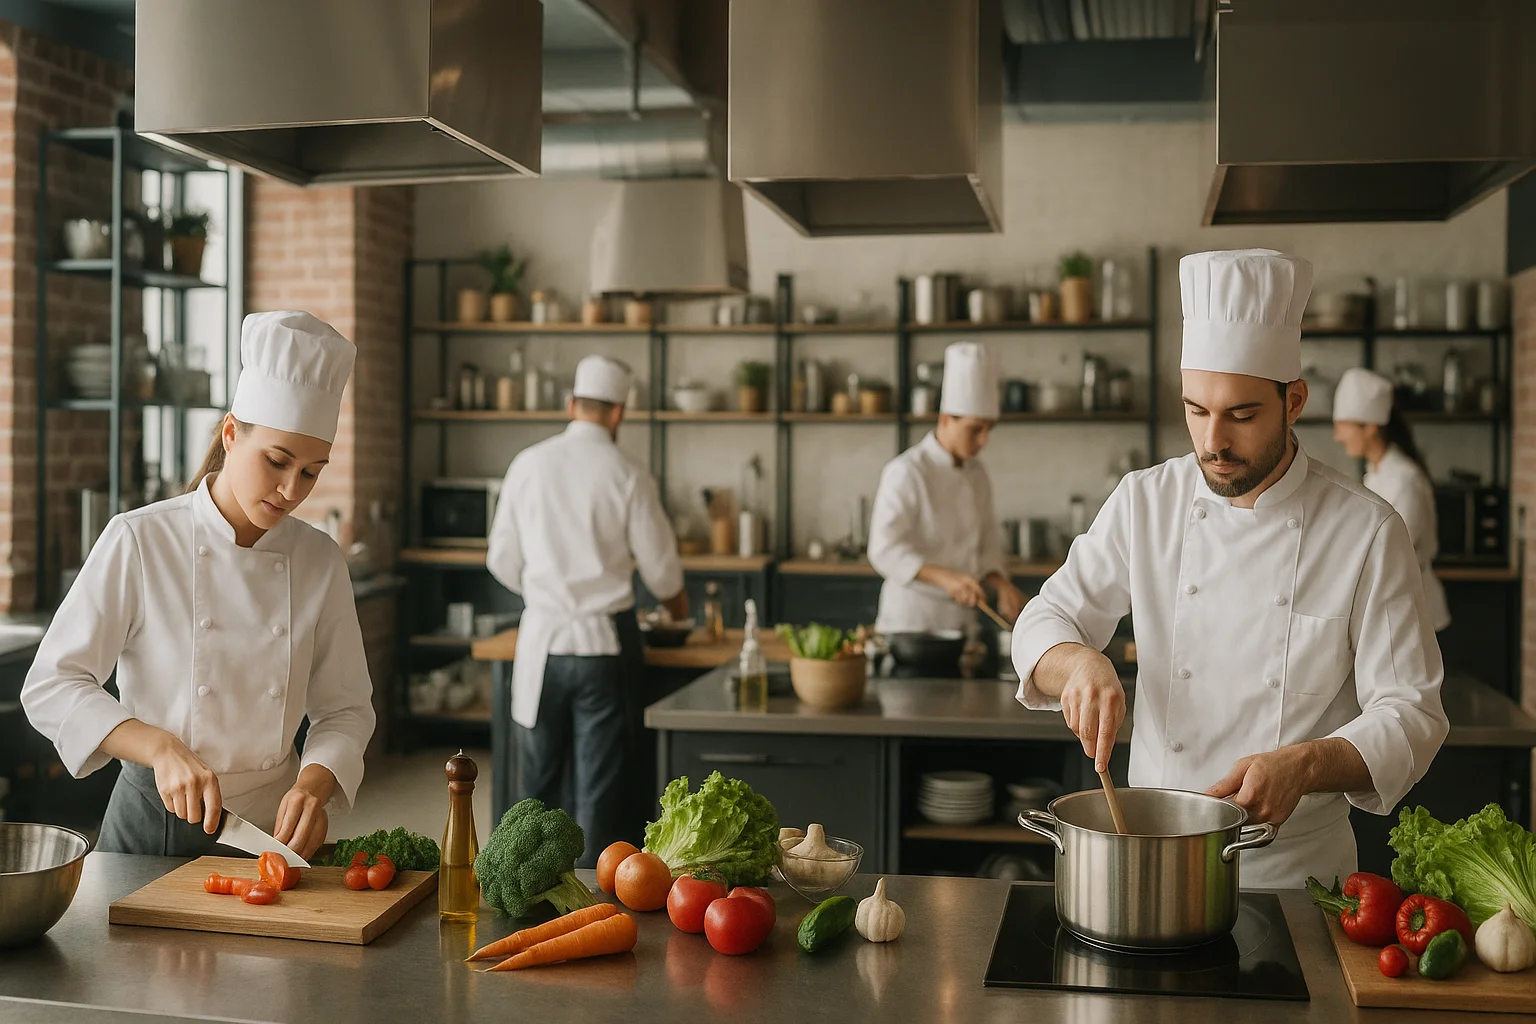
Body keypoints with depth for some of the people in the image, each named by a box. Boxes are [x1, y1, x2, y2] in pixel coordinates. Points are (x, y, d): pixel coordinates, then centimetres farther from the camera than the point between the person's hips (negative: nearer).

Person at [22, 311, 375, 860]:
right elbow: (51, 686, -10)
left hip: (273, 821, 2)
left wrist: (312, 786, -17)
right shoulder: (138, 541, -10)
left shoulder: (320, 561, -1)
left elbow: (345, 709, 3)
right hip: (155, 824, -2)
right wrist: (162, 748, -23)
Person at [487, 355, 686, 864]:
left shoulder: (528, 464, -1)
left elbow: (503, 560, 6)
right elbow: (660, 567, -1)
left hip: (543, 636, 3)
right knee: (601, 781, 6)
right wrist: (676, 599, 22)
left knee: (540, 777, 15)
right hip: (605, 637, -3)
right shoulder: (627, 477, -9)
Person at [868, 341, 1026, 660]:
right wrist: (944, 577, -32)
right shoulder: (906, 472, -14)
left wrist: (1001, 585, -6)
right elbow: (884, 551, -21)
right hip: (911, 617, -6)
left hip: (962, 617, 6)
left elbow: (987, 546, 13)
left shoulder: (977, 475, 7)